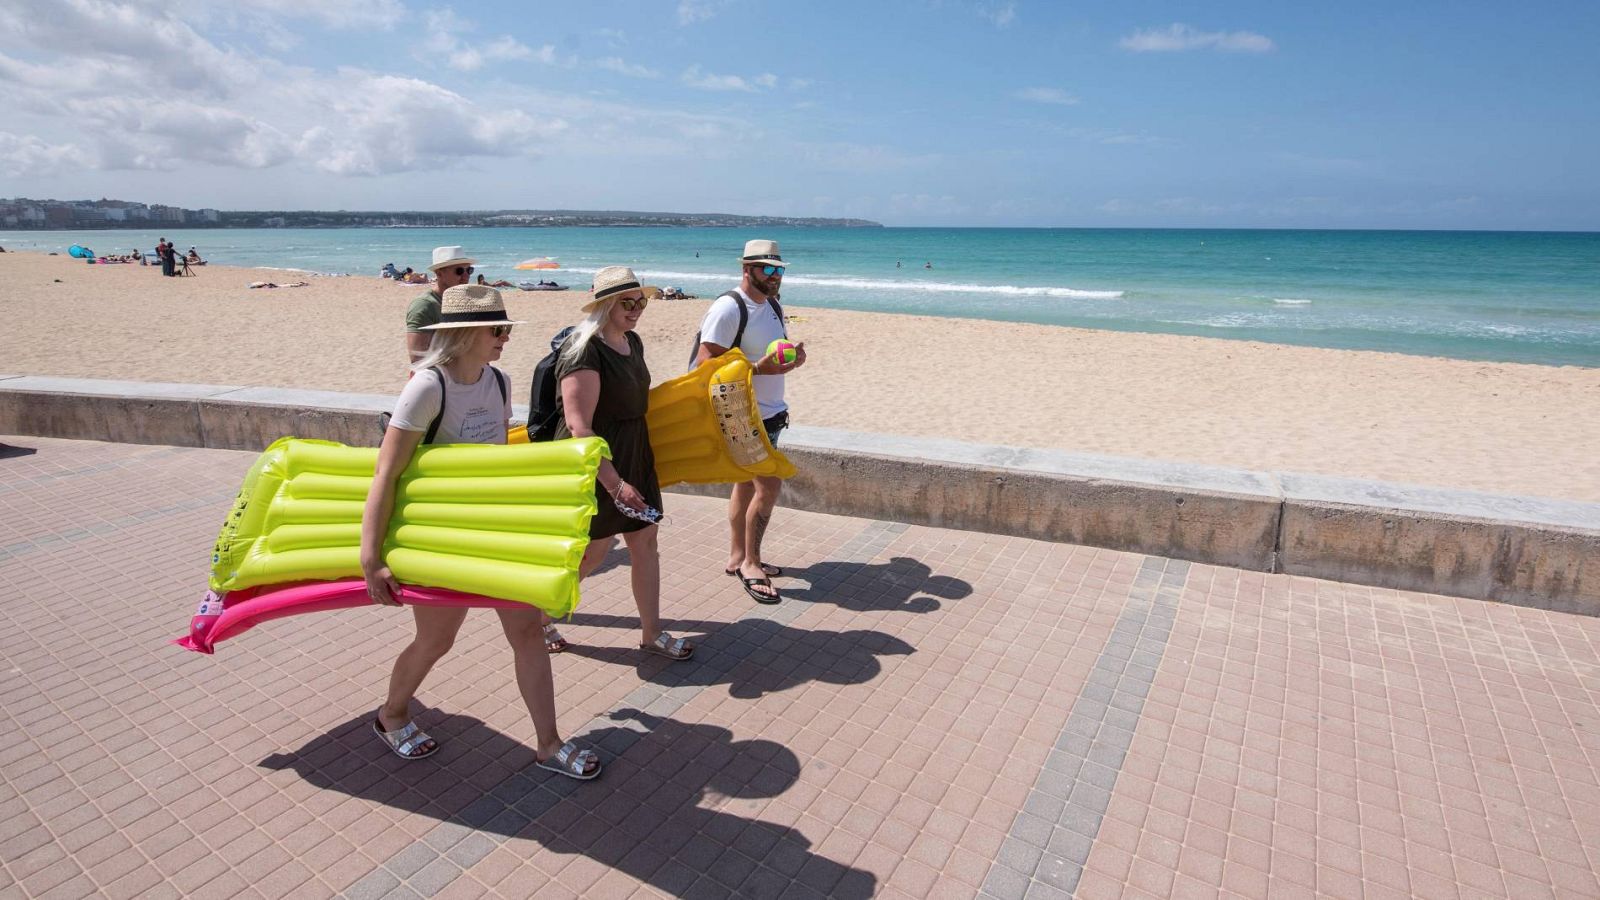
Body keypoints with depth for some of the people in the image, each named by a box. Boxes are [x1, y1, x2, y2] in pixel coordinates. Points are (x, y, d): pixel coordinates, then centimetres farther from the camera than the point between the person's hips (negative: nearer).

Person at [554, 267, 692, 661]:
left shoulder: (632, 341, 5)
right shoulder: (585, 350, -22)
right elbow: (578, 426, -27)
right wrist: (613, 482, -28)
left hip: (635, 455, 8)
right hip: (594, 464, -8)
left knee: (646, 542, 10)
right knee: (590, 552, 5)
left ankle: (652, 633, 22)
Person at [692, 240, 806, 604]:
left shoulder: (771, 305, 13)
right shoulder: (728, 308, -16)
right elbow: (705, 363, -21)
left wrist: (791, 357, -2)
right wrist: (758, 368, -28)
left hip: (769, 412, 9)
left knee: (748, 484, 15)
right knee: (769, 485, -11)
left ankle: (737, 557, 26)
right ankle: (750, 564, 3)